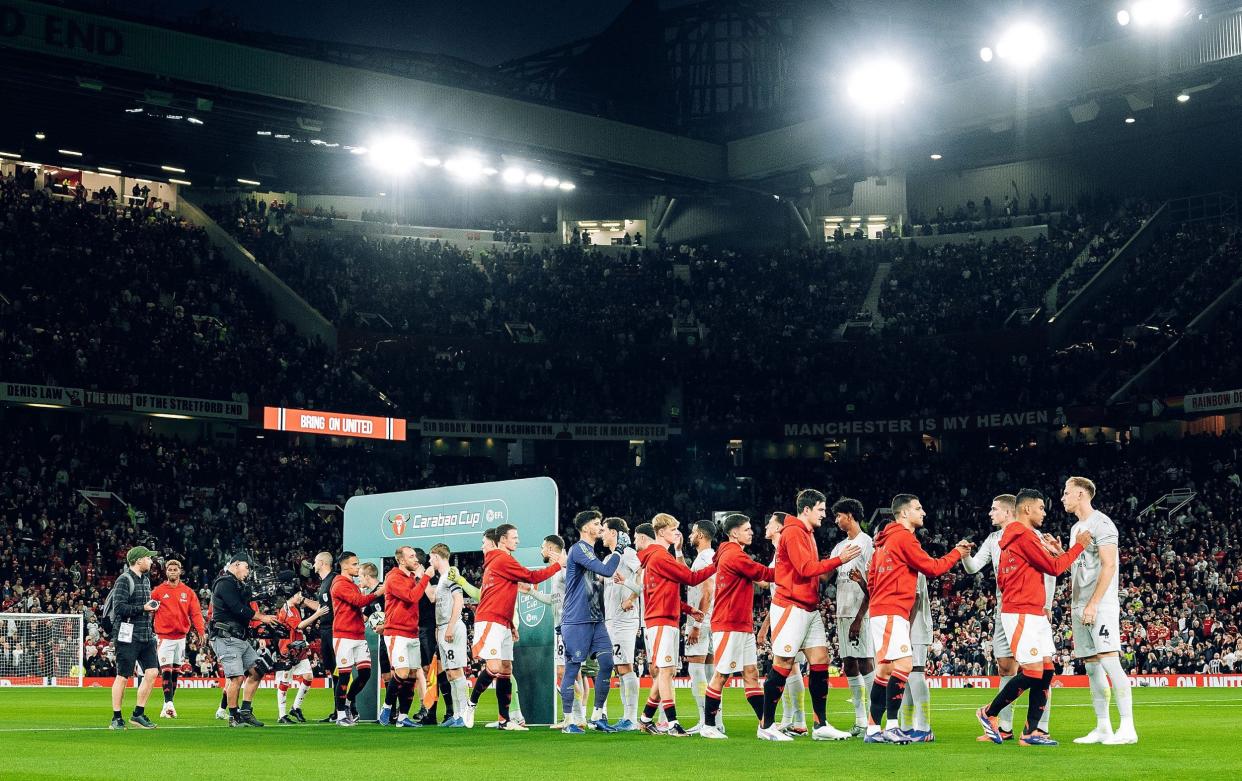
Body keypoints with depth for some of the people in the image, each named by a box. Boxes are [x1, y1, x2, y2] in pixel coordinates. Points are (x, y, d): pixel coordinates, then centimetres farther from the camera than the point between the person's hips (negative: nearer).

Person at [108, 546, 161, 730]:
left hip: (146, 635, 8)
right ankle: (116, 718, 5)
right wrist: (143, 608, -18)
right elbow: (119, 608, -18)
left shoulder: (146, 579, 18)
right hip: (127, 636, -8)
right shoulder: (124, 580, -10)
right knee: (122, 677, -3)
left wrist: (152, 606, 11)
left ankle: (138, 714, 12)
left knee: (152, 672, 1)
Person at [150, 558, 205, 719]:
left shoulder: (188, 592, 7)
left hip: (181, 637, 3)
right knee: (166, 671, -11)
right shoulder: (158, 591, 0)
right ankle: (168, 704, -18)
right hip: (164, 637, -3)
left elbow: (195, 612, 1)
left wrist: (200, 631, -11)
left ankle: (168, 706, 15)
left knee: (175, 672, 8)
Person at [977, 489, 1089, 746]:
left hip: (1035, 615, 10)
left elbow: (1001, 578, 19)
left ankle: (1031, 731, 5)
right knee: (1033, 672, -10)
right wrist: (1078, 545, -3)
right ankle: (990, 714, 5)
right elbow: (1054, 567, -13)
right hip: (1021, 614, -10)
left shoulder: (1013, 538, 18)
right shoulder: (1024, 536, -13)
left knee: (1047, 671, 5)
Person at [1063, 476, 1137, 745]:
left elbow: (1108, 566, -15)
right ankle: (1103, 728, 10)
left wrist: (1093, 604, -20)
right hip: (1079, 606, 9)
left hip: (1101, 605, -9)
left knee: (1109, 662, -15)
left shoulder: (1101, 523, -7)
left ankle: (1127, 727, -14)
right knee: (1092, 667, 7)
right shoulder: (1077, 527, 21)